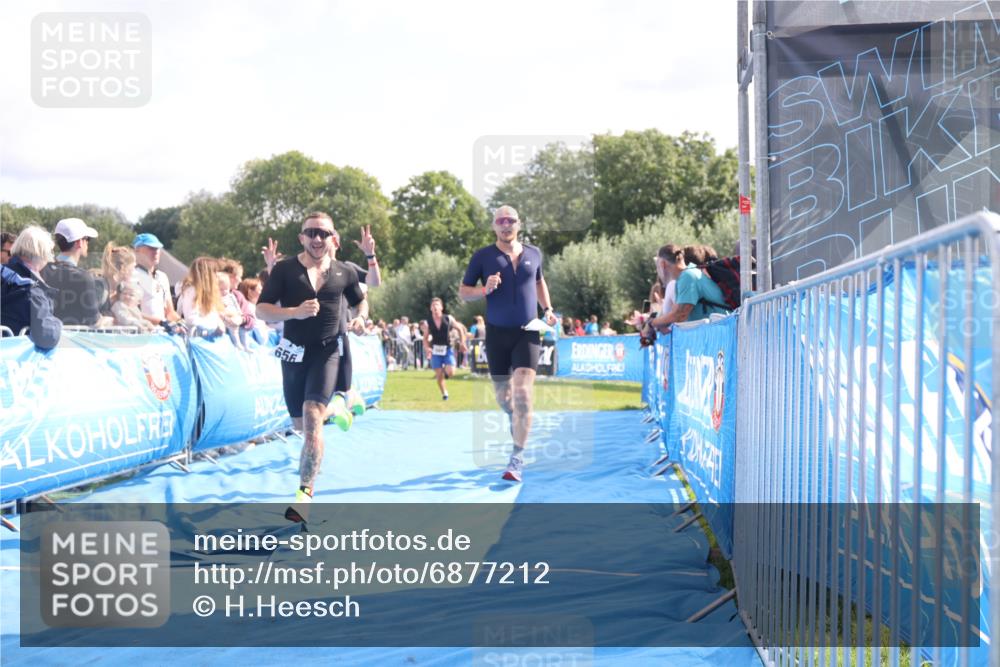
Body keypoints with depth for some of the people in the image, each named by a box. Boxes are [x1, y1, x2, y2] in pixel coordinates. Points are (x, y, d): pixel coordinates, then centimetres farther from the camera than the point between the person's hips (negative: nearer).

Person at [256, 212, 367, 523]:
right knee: (302, 423, 13)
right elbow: (262, 309, -9)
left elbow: (360, 301, 21)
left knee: (312, 418, -19)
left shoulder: (344, 273, 2)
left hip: (328, 349, -1)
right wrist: (295, 312, -25)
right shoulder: (285, 269, -5)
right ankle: (335, 407, 50)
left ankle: (304, 496, -19)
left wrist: (361, 318, -1)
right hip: (294, 350, 2)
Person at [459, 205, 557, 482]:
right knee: (502, 395, 11)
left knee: (523, 394, -14)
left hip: (527, 333, 0)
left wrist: (547, 309, 12)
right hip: (497, 333, 0)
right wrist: (485, 289, -19)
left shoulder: (533, 254, 5)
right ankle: (514, 418, 49)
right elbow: (463, 291, 0)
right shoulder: (483, 256, -2)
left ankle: (517, 459, -12)